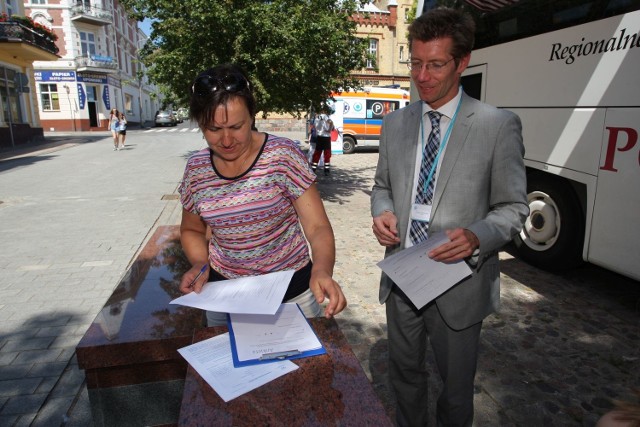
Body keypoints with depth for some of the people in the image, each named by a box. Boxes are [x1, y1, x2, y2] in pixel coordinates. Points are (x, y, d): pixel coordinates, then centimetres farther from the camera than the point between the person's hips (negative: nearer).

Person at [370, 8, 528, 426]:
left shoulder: (499, 125, -10)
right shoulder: (395, 122, 4)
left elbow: (512, 207, -6)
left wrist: (477, 237, -25)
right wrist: (382, 212, -10)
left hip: (458, 283, -3)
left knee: (456, 388, 18)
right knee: (405, 374, 24)